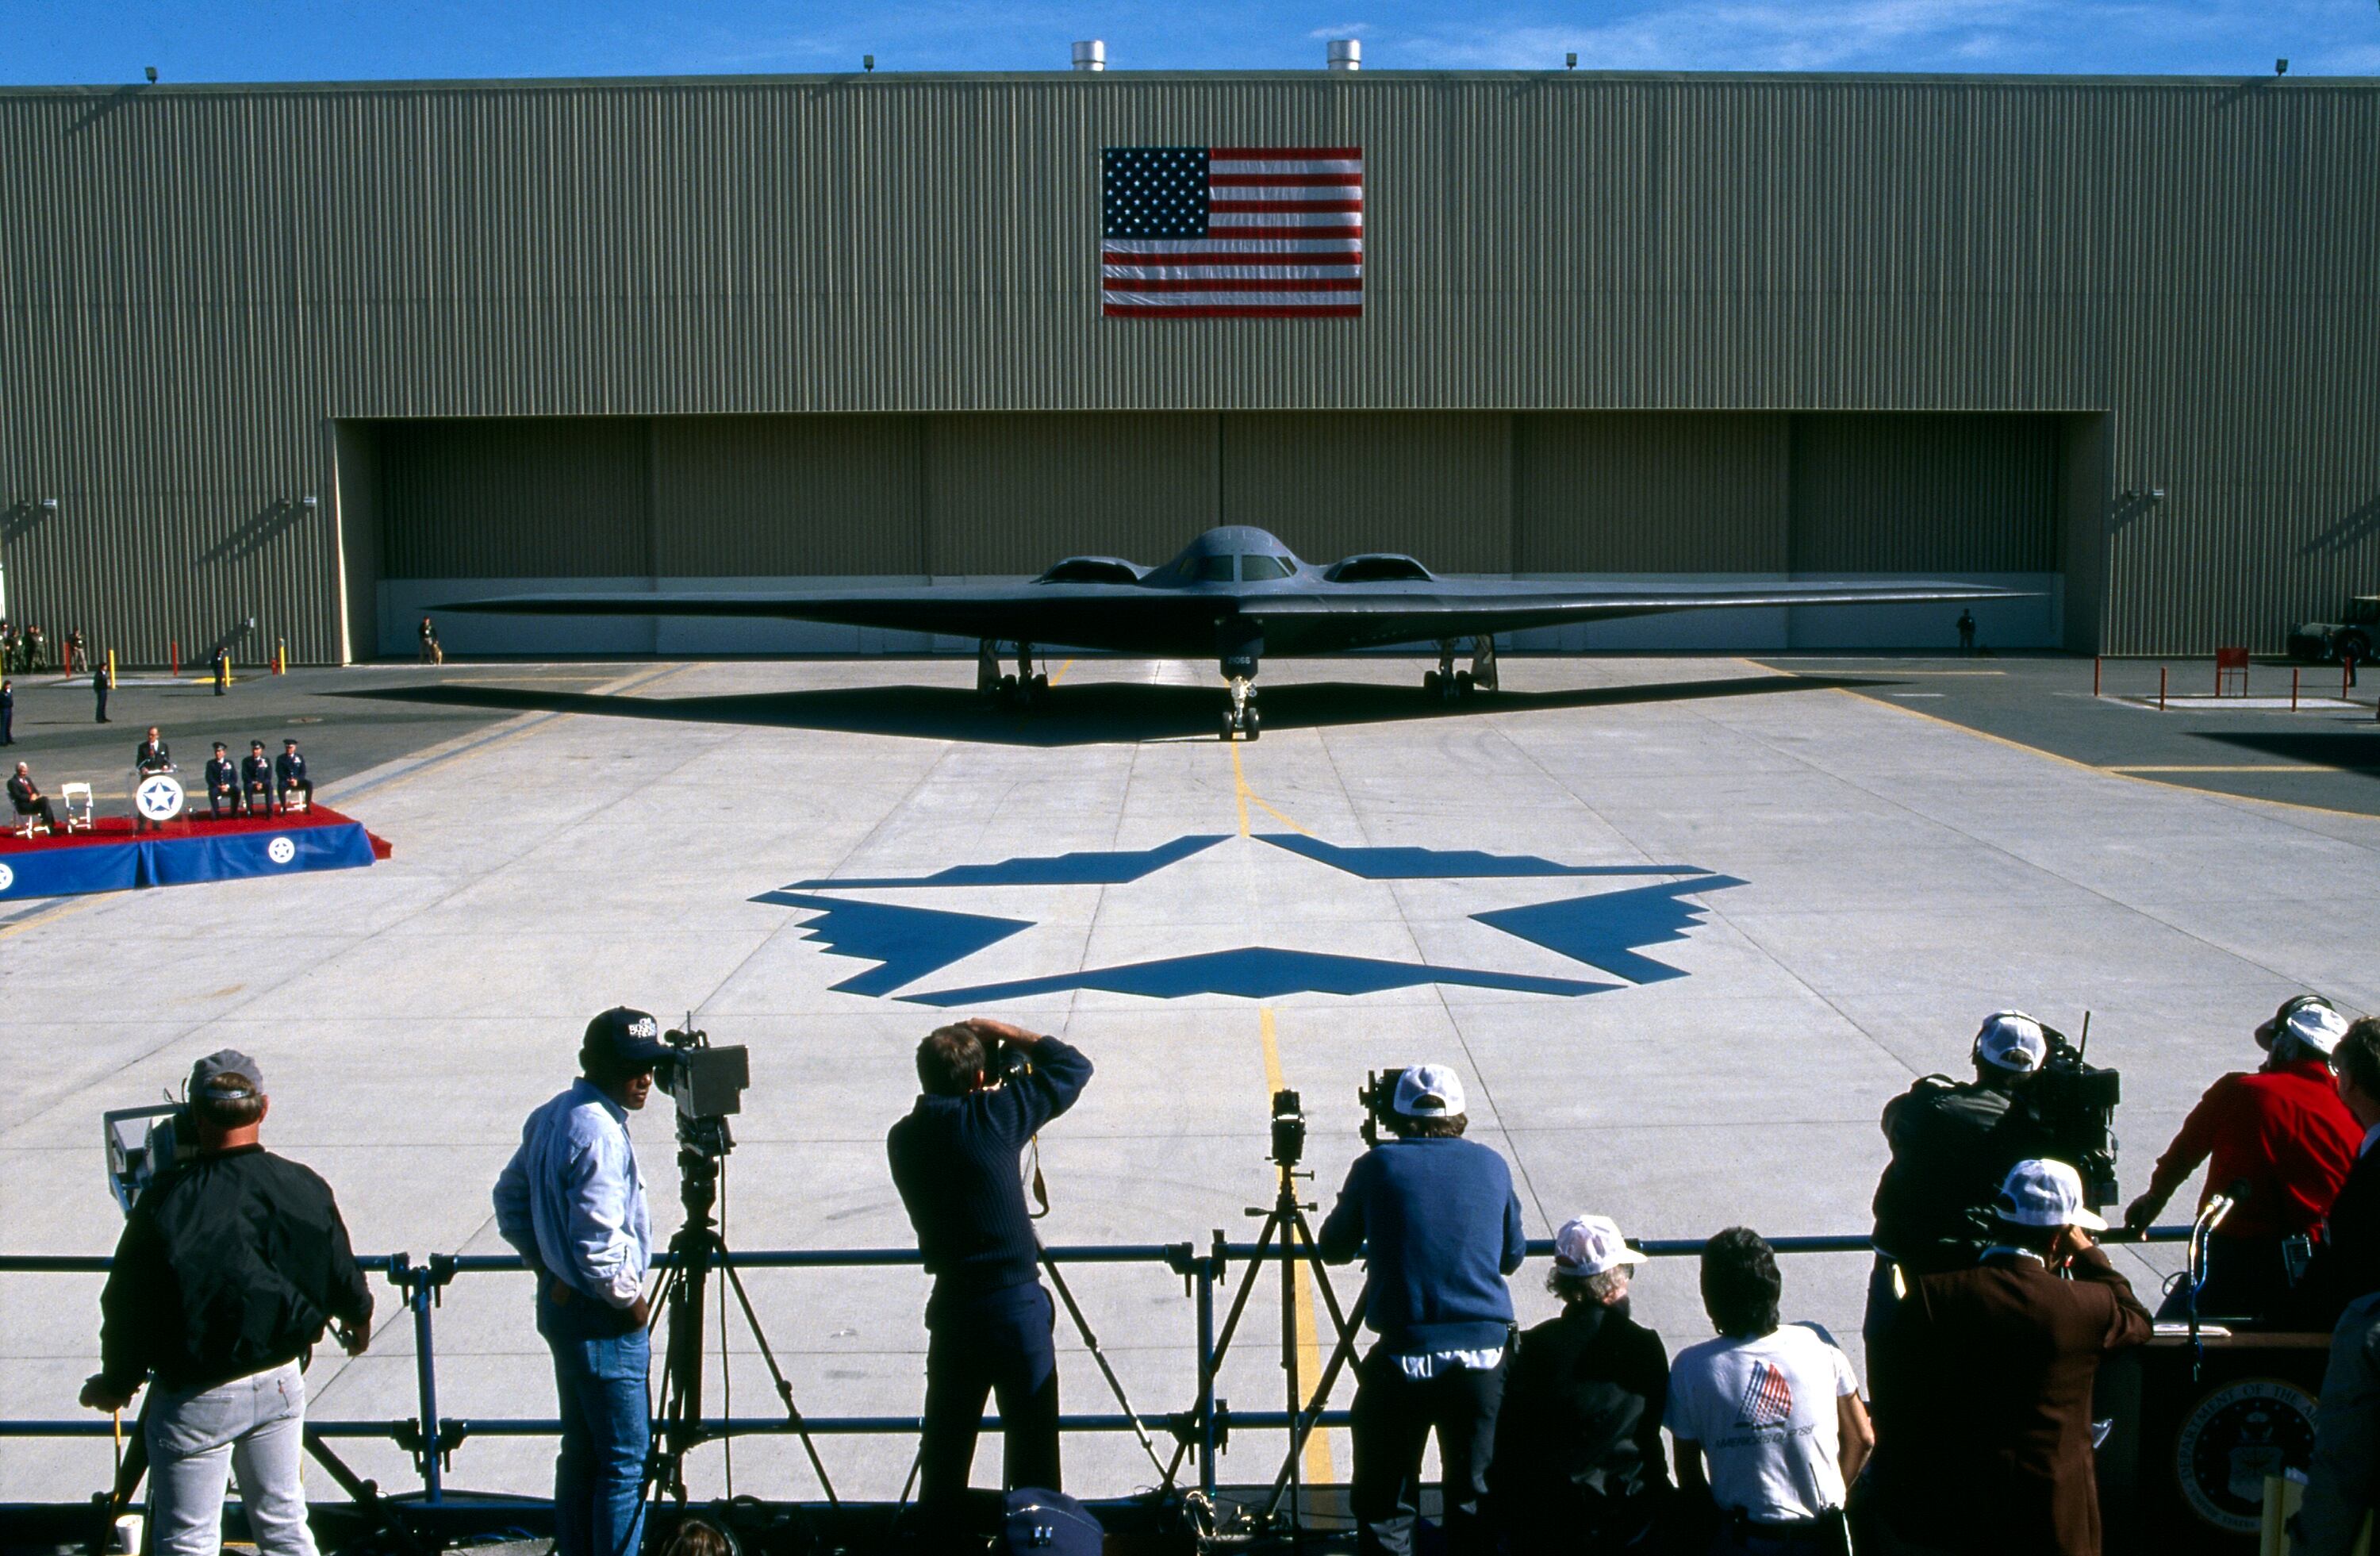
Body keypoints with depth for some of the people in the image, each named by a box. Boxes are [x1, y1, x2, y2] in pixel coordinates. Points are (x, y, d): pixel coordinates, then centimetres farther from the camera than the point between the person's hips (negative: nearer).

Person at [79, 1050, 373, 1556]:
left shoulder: (166, 1201, -19)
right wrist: (359, 1318, 28)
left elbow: (128, 1304, -10)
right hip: (281, 1382, 4)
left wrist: (117, 1382, 8)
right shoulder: (304, 1188, -8)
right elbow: (342, 1276, 5)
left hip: (195, 1399, -4)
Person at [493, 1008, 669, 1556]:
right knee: (625, 1459, -1)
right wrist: (629, 1298, -14)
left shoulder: (549, 1117, 7)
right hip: (601, 1320, -10)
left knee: (581, 1450, 18)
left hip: (559, 1301, 10)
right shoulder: (599, 1133, -23)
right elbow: (597, 1240, -27)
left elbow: (510, 1200, 19)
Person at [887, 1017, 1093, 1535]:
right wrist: (1007, 1033, 5)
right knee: (1033, 1452, 5)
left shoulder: (903, 1138, 2)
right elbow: (1073, 1066, -3)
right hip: (1017, 1306, -4)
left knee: (944, 1452, 14)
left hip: (951, 1310, 4)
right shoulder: (993, 1118, -11)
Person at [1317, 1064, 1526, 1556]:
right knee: (1478, 1500, 14)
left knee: (1384, 1506, 8)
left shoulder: (1378, 1165, 1)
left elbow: (1332, 1248, 12)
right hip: (1484, 1355, 2)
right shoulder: (1491, 1165, 8)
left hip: (1402, 1359, -2)